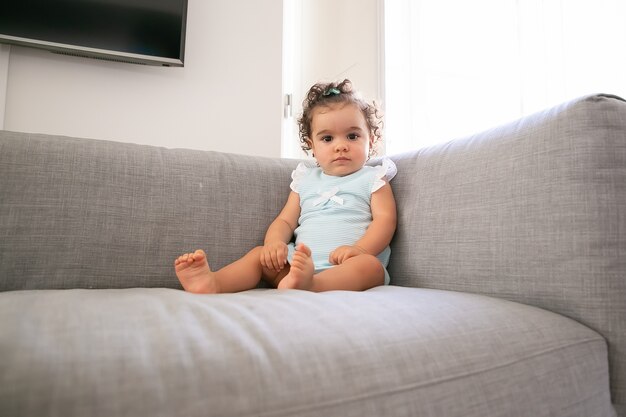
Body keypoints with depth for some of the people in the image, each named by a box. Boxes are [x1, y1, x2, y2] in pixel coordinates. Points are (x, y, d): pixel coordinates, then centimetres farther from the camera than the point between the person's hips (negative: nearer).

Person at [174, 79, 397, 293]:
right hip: (300, 261, 4)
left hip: (347, 269, -4)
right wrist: (274, 242, -9)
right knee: (260, 254, -9)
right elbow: (285, 220, 15)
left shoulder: (372, 178, 9)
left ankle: (310, 284, -59)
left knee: (371, 265, -34)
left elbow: (385, 219, -4)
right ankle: (213, 282, -33)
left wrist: (358, 249, -22)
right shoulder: (305, 180, 20)